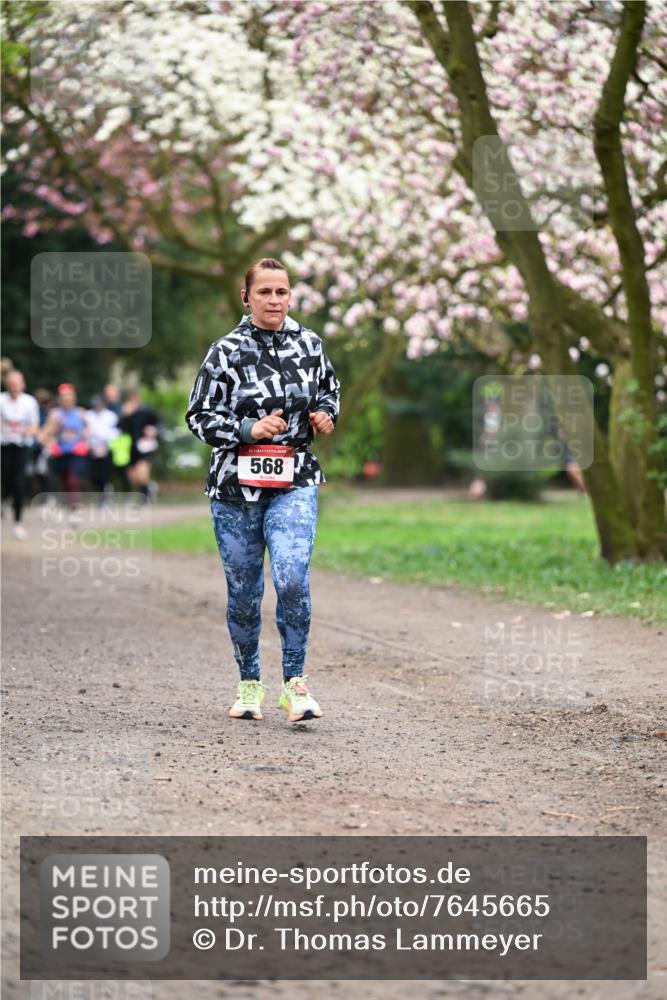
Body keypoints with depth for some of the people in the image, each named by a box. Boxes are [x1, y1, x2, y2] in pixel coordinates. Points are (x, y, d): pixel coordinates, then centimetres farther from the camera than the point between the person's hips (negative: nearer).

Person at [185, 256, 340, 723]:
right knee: (243, 591, 7)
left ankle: (295, 681, -7)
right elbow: (200, 417, -2)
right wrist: (249, 429, -16)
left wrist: (326, 415, 2)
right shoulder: (226, 352, -3)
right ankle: (249, 684, 24)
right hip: (235, 488, 0)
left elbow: (329, 388, 23)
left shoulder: (309, 344, 5)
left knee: (292, 578, -18)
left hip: (294, 483, 1)